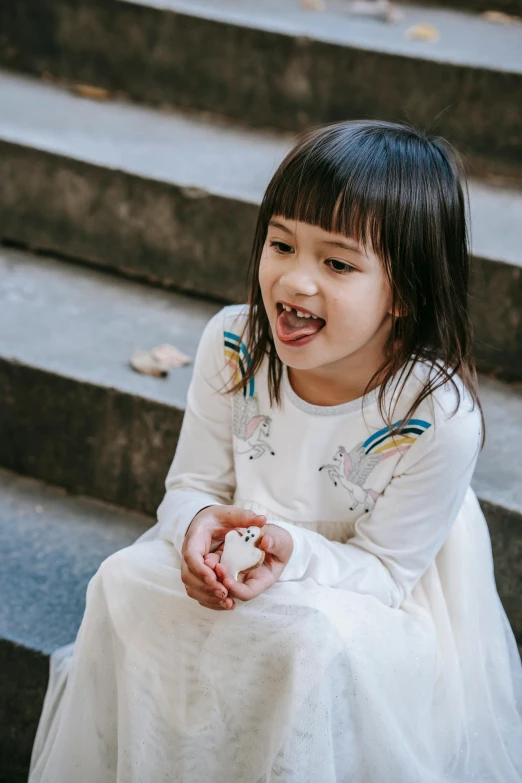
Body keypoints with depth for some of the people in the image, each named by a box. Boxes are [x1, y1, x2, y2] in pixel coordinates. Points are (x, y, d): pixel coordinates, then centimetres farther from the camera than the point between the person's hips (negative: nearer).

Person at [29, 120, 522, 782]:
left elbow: (386, 567, -17)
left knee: (313, 644, -34)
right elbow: (194, 482, -4)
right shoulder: (232, 344, -15)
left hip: (365, 599, -4)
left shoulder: (440, 421, -28)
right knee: (125, 583, -17)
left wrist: (296, 553, -37)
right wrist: (199, 524, -29)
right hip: (241, 554, 4)